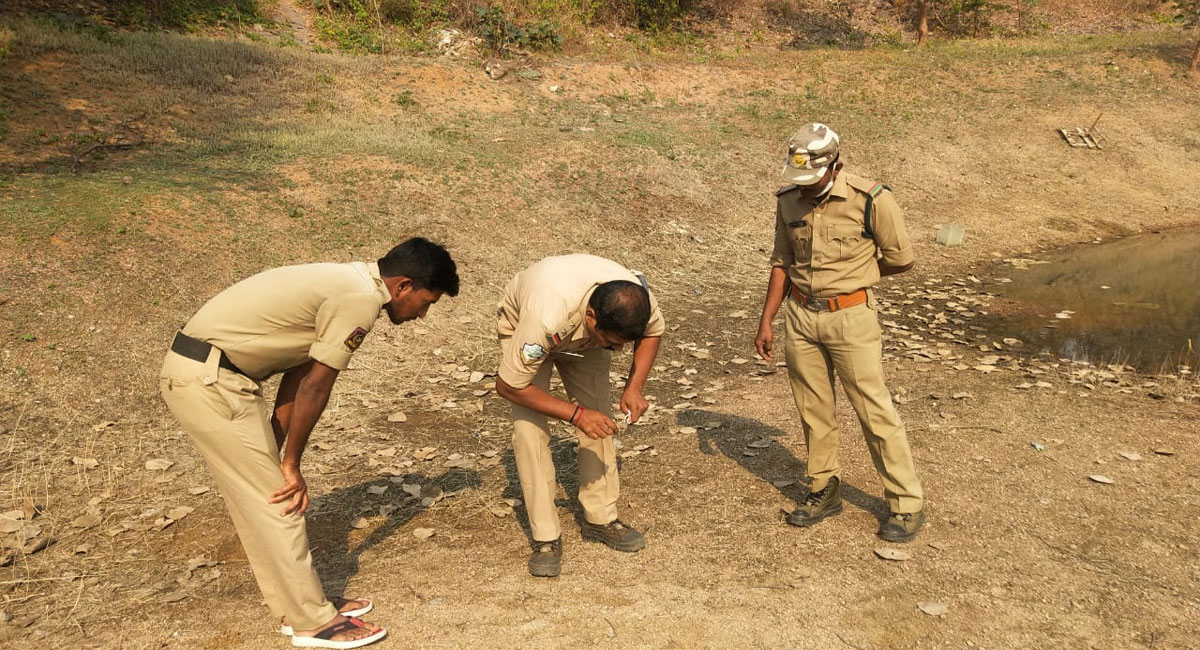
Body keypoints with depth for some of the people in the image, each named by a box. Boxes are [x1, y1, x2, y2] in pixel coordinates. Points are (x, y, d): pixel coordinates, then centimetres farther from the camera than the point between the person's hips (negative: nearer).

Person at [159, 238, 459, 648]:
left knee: (261, 498, 15)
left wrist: (275, 454, 13)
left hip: (206, 372, 10)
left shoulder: (346, 286, 13)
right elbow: (314, 388, -14)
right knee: (277, 501, -2)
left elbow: (298, 376, 14)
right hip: (206, 379, -10)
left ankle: (301, 606, 27)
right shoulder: (361, 299, -17)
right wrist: (291, 463, -2)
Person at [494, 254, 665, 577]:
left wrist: (635, 387, -20)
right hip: (520, 327, -4)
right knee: (530, 429, -16)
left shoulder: (635, 298, -34)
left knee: (600, 416, -6)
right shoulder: (546, 319, -47)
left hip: (583, 337, 4)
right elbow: (508, 386, -32)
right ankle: (546, 538, -7)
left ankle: (601, 519, 10)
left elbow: (653, 331, -7)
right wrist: (576, 414, -31)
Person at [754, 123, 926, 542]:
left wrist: (850, 275, 4)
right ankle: (824, 492, 28)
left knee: (874, 409, -1)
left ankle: (906, 505, 12)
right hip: (799, 317, 5)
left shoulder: (870, 199, -14)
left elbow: (900, 259, -3)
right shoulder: (788, 201, 2)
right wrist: (766, 320, 8)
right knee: (812, 409, 12)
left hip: (851, 317, -5)